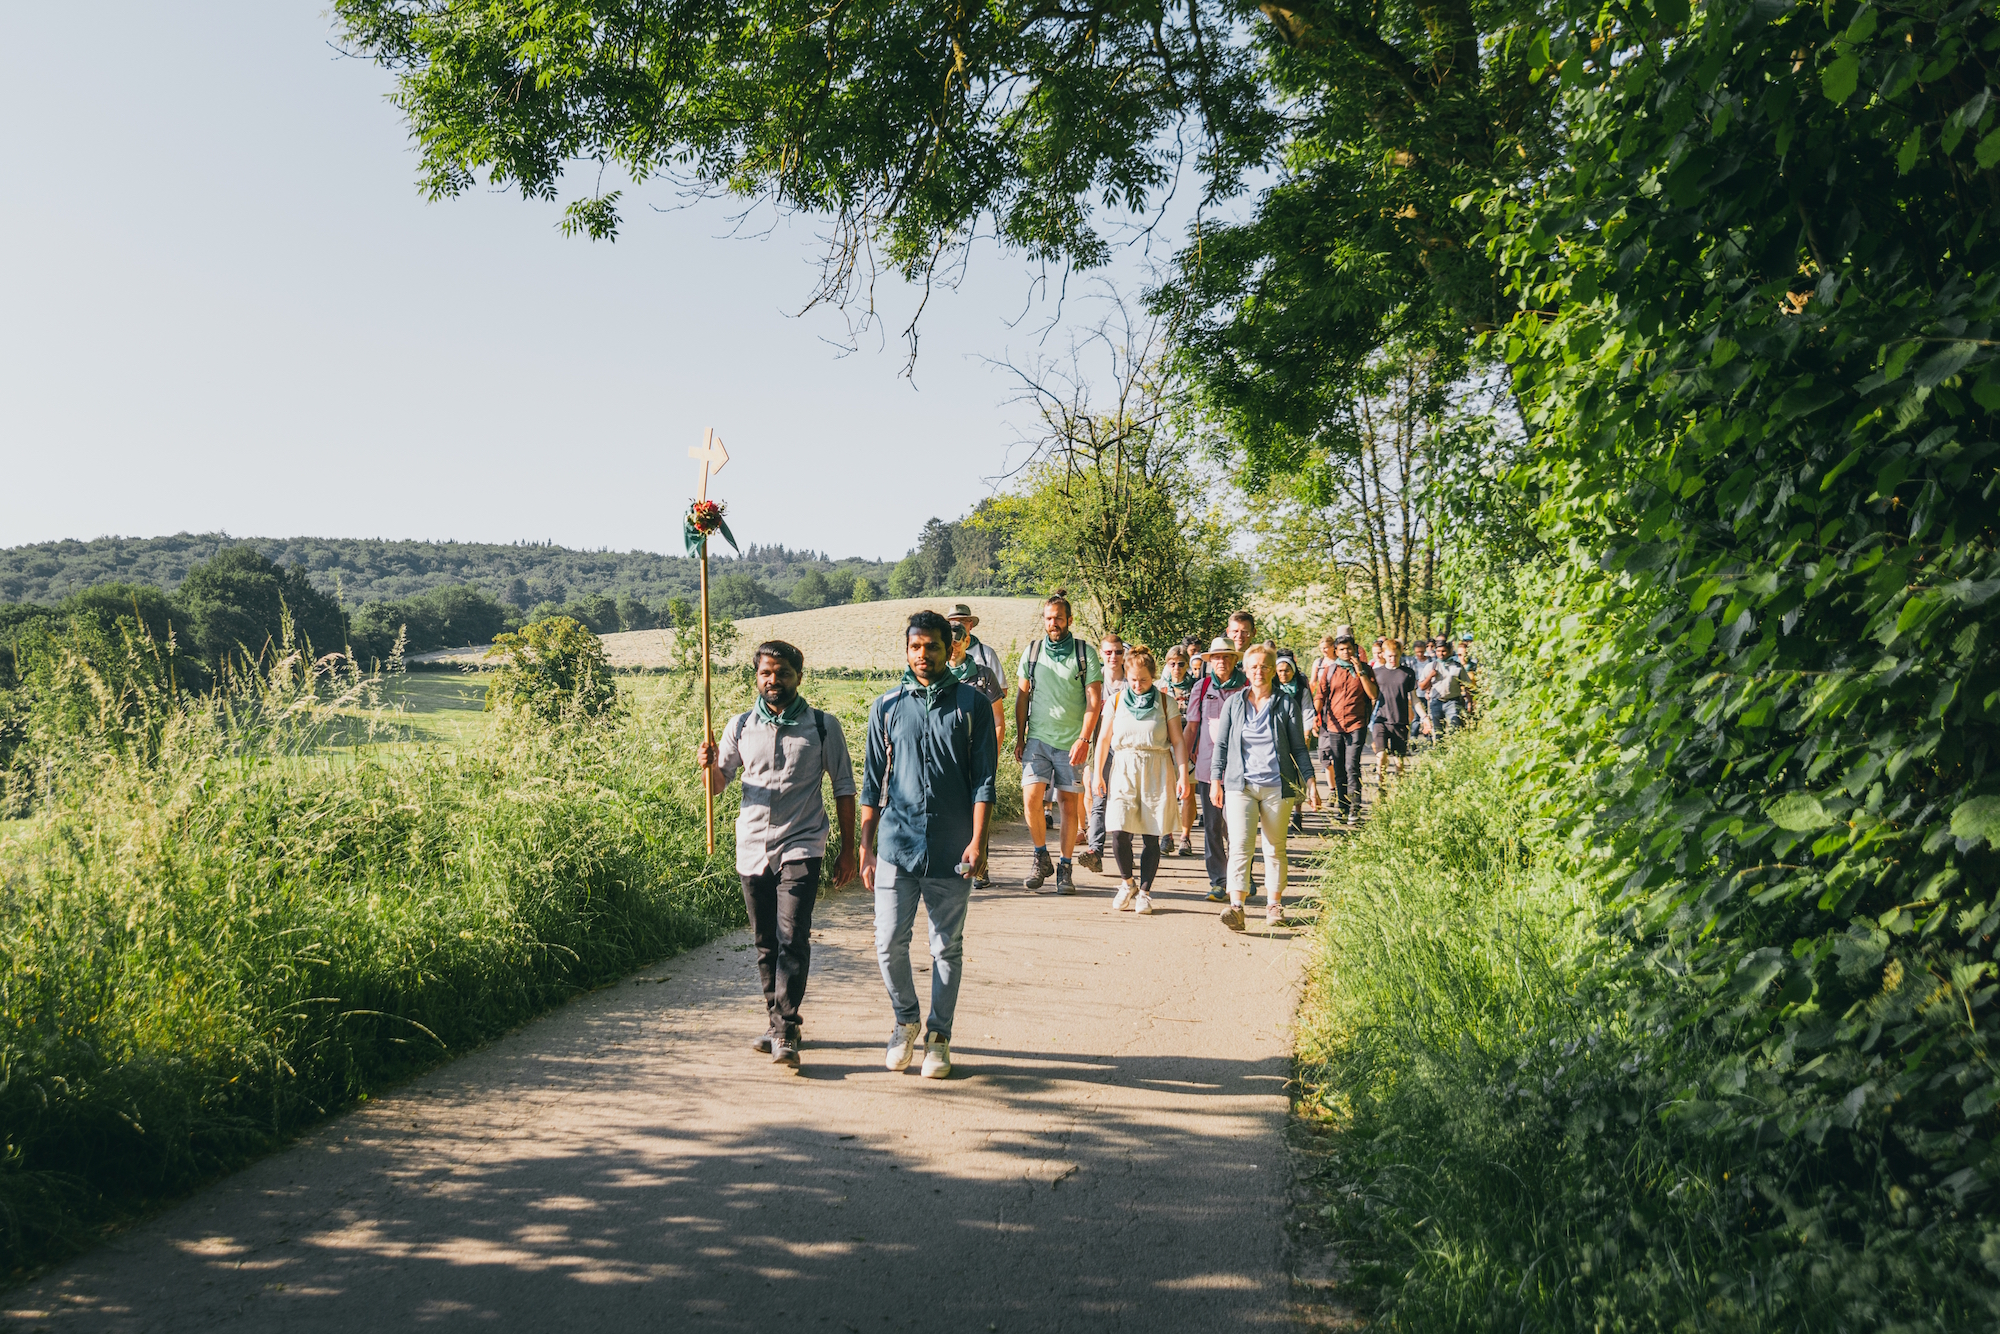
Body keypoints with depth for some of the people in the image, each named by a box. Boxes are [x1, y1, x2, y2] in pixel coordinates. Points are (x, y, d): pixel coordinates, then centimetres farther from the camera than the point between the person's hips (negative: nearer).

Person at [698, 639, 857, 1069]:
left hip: (800, 848, -3)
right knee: (765, 943, 10)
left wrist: (847, 851, 4)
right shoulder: (740, 727, 7)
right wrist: (709, 765, -10)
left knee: (792, 938, -14)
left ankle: (785, 1033, -13)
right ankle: (776, 1023, 23)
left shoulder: (823, 726, 0)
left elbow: (844, 788, 6)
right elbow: (718, 784, 13)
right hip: (752, 849, 4)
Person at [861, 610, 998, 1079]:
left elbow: (984, 779, 0)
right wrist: (865, 847, 7)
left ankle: (939, 1036, 20)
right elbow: (872, 782, 11)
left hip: (951, 851, -1)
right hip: (896, 845, 1)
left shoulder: (972, 705, 2)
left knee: (947, 947, 7)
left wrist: (977, 840, -10)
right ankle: (906, 1021, 23)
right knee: (889, 943, -1)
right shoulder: (886, 708, 7)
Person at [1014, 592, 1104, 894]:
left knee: (1069, 802, 1)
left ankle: (1065, 868, 11)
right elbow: (1022, 697, 13)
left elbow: (1094, 699, -4)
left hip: (1071, 741, -2)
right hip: (1038, 738, 2)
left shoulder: (1085, 653, -1)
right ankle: (1041, 858, 10)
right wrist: (1019, 738, 8)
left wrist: (1084, 739, -13)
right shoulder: (1032, 651, 7)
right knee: (1031, 798, -10)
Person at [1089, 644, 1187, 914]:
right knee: (1119, 832, -10)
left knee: (1151, 836, -1)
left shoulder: (1165, 702, 3)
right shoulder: (1116, 700, 7)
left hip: (1157, 772, -1)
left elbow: (1178, 741, 4)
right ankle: (1127, 883, 14)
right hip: (1123, 770, 1)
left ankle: (1144, 891, 11)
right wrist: (1098, 773, 6)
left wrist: (1183, 775, -4)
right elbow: (1104, 738, 11)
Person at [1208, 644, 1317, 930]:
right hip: (1241, 785, 0)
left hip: (1277, 785, 0)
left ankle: (1274, 905, 19)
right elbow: (1222, 744, 11)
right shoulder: (1233, 703, 7)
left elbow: (1299, 747, 6)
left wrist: (1310, 779, -1)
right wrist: (1215, 779, 6)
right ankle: (1236, 907, -20)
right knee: (1240, 845, -13)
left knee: (1275, 848, 8)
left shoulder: (1286, 705, 3)